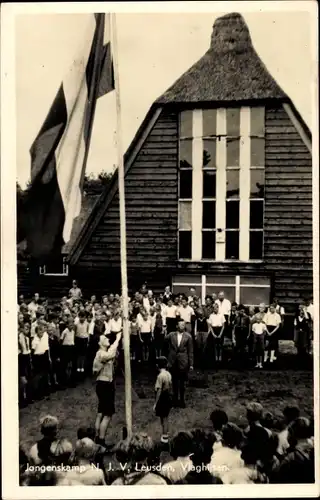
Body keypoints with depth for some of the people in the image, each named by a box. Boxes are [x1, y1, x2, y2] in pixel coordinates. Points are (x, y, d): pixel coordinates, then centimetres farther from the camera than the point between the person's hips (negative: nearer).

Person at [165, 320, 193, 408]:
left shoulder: (188, 336, -3)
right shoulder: (171, 335, 1)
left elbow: (190, 351, -1)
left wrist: (191, 364, -2)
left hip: (183, 362, -2)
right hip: (173, 361, 2)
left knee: (182, 382, 5)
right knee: (174, 382, 10)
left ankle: (182, 400, 18)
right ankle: (175, 399, 22)